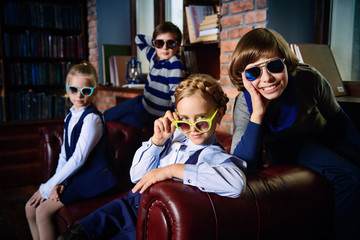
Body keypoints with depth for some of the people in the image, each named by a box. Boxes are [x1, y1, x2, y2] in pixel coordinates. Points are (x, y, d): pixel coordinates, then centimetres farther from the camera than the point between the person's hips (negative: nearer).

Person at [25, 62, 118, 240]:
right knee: (30, 207, 4)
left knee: (43, 211, -14)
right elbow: (64, 154, 8)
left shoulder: (91, 118, -17)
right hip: (74, 175, 8)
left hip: (92, 178, -8)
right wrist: (58, 182, -9)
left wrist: (48, 186, -16)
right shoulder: (70, 117, 10)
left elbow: (79, 158, -21)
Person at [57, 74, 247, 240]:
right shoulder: (175, 137, 1)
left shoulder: (213, 155, -15)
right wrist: (157, 141, -12)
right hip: (130, 204, 5)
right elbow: (136, 176, 5)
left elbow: (236, 183, -40)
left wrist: (173, 169, -35)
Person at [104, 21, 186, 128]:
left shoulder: (174, 64, -27)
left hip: (152, 115, -8)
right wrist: (159, 42, 3)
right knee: (106, 116, 23)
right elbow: (139, 39, 13)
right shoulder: (153, 55, -4)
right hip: (143, 101, 8)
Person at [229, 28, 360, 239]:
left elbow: (337, 117, -7)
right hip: (287, 148, -3)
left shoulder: (309, 79, -28)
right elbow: (242, 166, -38)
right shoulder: (245, 103, -29)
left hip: (326, 135, 3)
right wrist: (257, 114, -46)